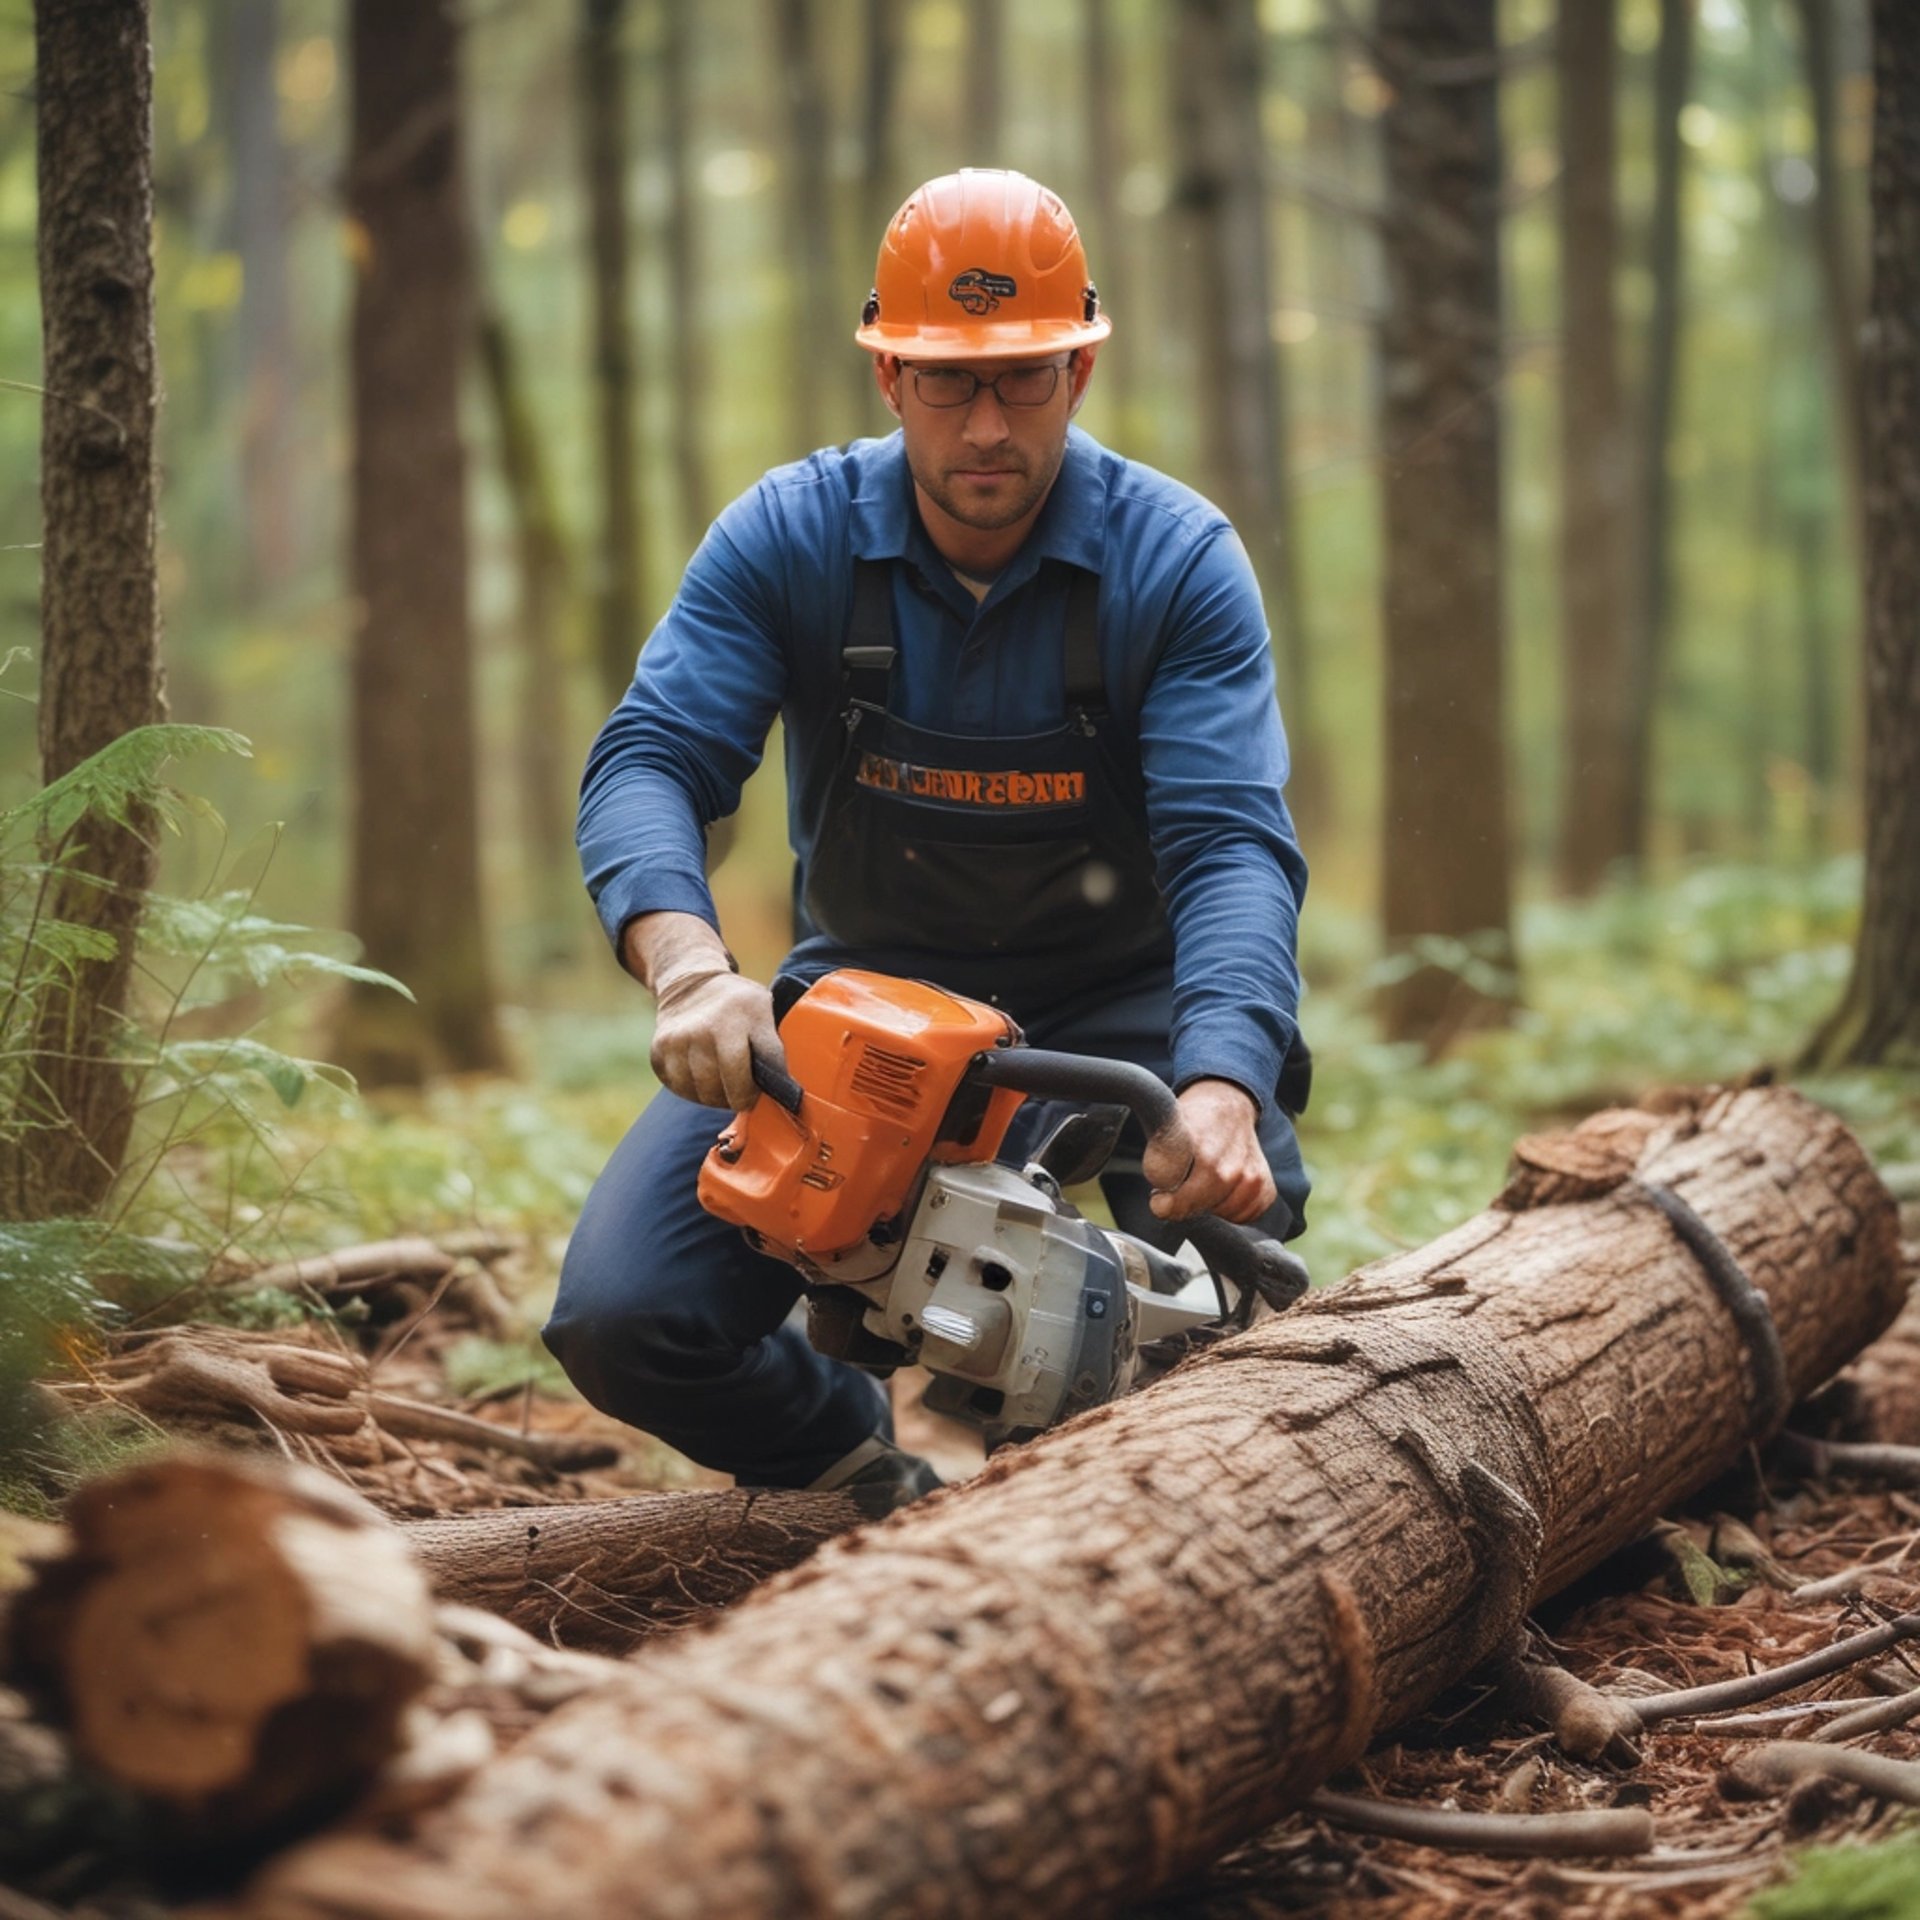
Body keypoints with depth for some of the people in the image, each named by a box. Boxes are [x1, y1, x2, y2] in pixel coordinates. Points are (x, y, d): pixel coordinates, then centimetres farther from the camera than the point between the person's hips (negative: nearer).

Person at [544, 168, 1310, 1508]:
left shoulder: (1176, 559, -15)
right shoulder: (789, 538, -10)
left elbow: (1231, 846, -25)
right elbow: (650, 762, -20)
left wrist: (1219, 1093, -45)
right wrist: (688, 967, -43)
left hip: (1108, 1010, -1)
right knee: (622, 1323, -20)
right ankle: (858, 1470, 14)